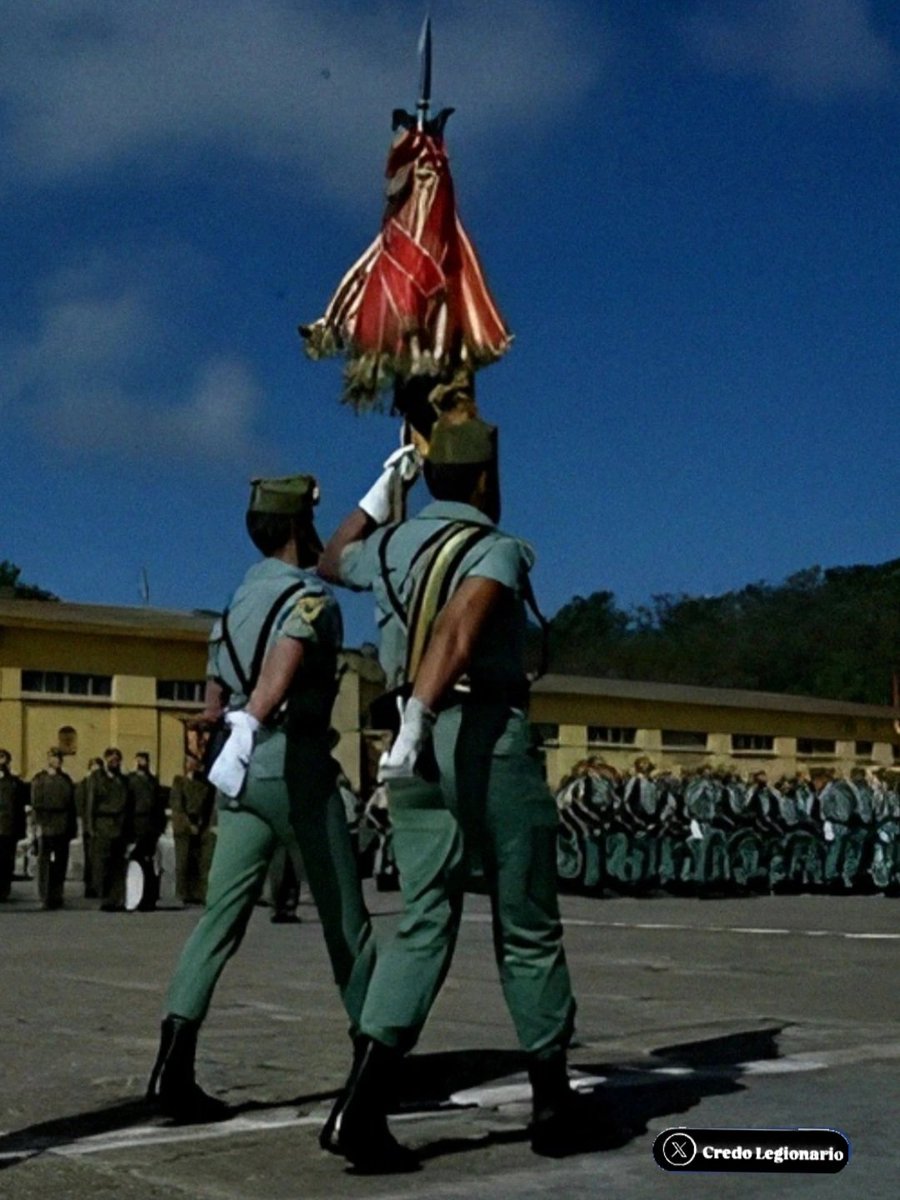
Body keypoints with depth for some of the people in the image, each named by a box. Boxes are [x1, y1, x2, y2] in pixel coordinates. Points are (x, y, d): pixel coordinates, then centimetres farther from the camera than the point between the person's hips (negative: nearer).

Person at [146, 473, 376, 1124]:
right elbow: (284, 661, -28)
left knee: (223, 915, 1)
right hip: (298, 770, -7)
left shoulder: (238, 604, 18)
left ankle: (174, 1065, -10)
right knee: (345, 918, 5)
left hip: (243, 777, 7)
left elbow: (213, 705, 21)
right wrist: (248, 729, -40)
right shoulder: (311, 597, -7)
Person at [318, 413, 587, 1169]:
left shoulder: (390, 546, 13)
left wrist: (380, 492, 38)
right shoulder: (497, 549, -6)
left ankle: (362, 1103, -11)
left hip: (422, 748, 6)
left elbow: (332, 561, 37)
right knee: (527, 929, 7)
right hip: (490, 737, -5)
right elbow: (459, 628, -25)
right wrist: (418, 722, -33)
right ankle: (553, 1105, 18)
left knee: (423, 925, 4)